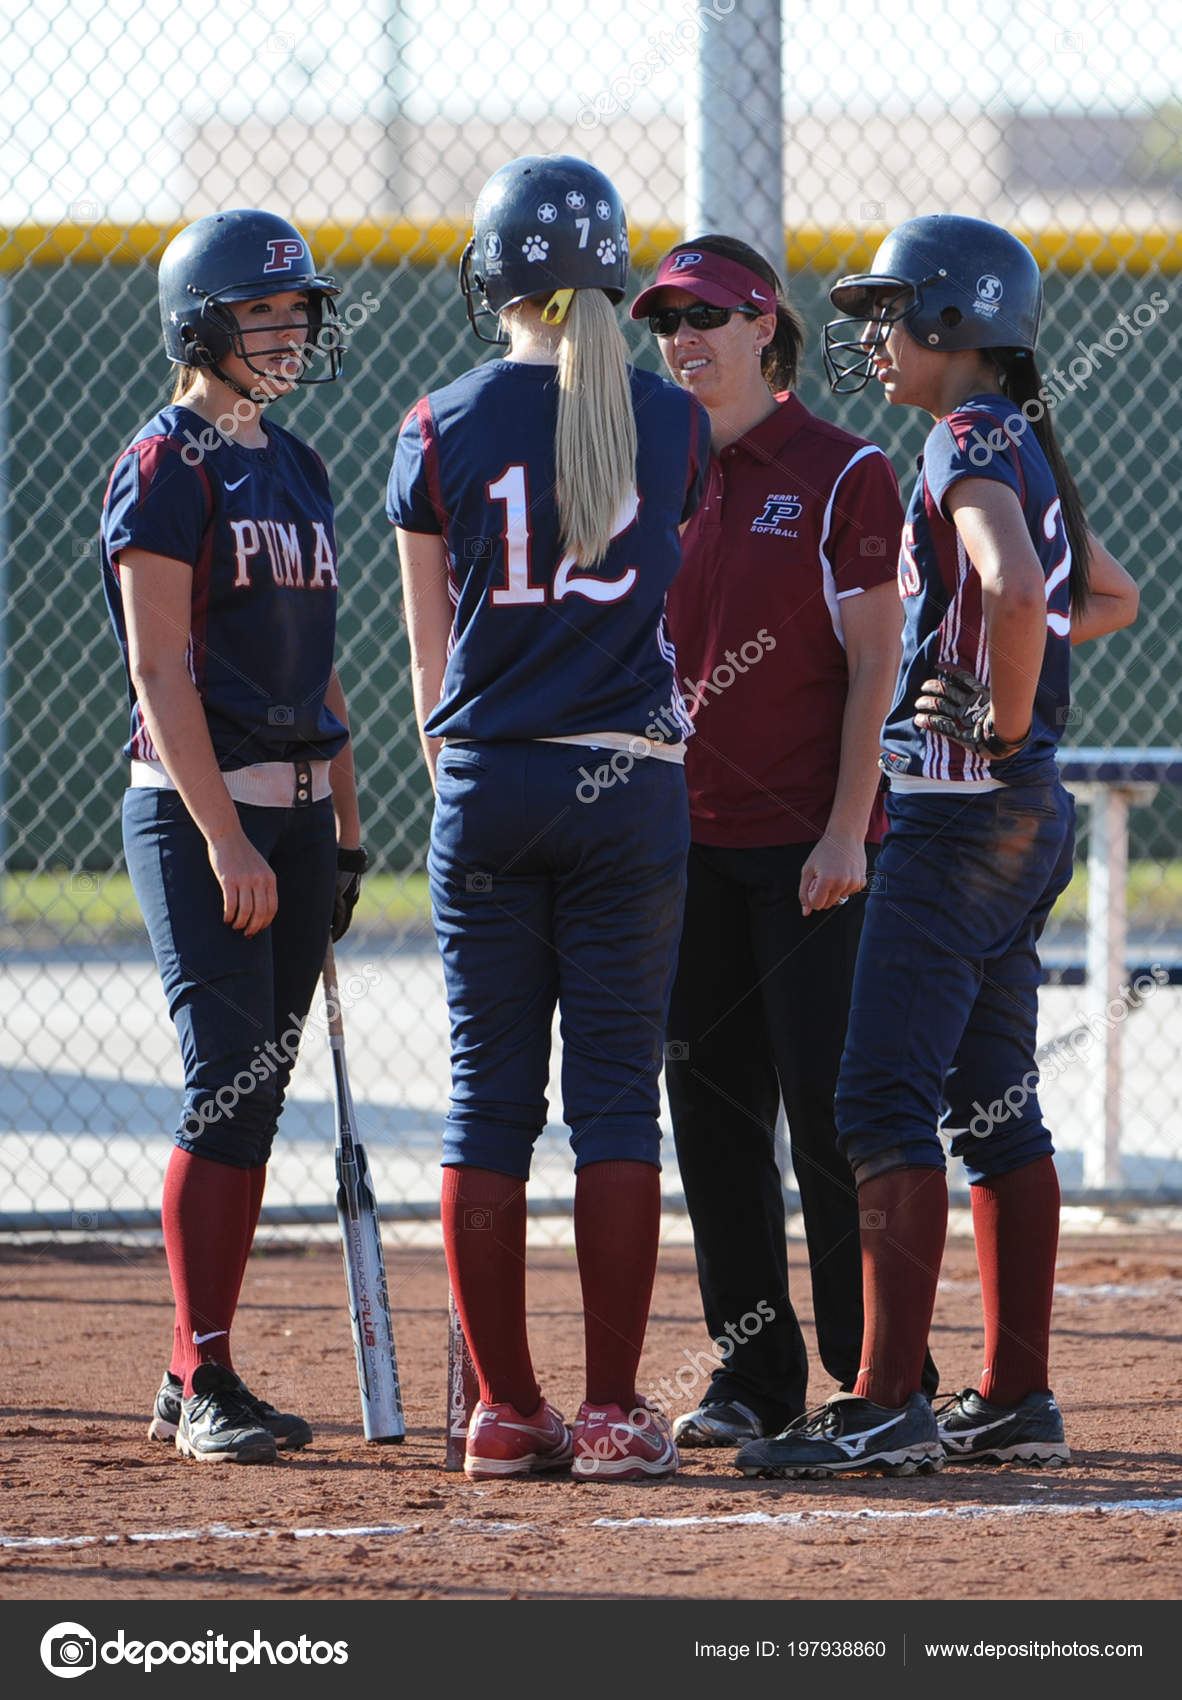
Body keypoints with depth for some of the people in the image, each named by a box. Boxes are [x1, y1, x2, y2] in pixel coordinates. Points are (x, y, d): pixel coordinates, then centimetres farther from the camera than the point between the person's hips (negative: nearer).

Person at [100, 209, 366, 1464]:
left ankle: (193, 1383, 11)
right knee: (229, 1085, -13)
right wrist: (226, 840, -19)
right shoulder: (166, 469, -8)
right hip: (195, 808, -8)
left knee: (258, 1092, 6)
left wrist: (342, 831, 14)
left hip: (294, 809, 8)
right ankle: (203, 1382, -10)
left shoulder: (295, 470, 15)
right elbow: (161, 674, -14)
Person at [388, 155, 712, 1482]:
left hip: (485, 779, 0)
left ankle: (502, 1408, 5)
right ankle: (611, 1411, -1)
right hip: (631, 779, 0)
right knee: (617, 1093, 2)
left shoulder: (443, 428, -2)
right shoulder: (675, 424, 0)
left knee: (489, 1094, 6)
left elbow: (431, 649, 5)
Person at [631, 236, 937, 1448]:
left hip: (809, 841, -6)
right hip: (687, 838, 6)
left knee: (828, 1107, -7)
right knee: (713, 1108, 6)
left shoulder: (843, 474, -5)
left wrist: (846, 831, -15)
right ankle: (754, 1377, 13)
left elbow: (873, 665, -8)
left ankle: (871, 1378, 0)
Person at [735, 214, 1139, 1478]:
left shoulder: (970, 443, -13)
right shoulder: (1024, 447, 15)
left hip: (963, 805, -10)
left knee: (883, 1102, -12)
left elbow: (1015, 590, -32)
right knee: (993, 1105, 13)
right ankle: (1016, 1400, 15)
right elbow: (1110, 596, 31)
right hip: (1028, 816, 10)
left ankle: (885, 1406, -17)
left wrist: (1006, 720, -19)